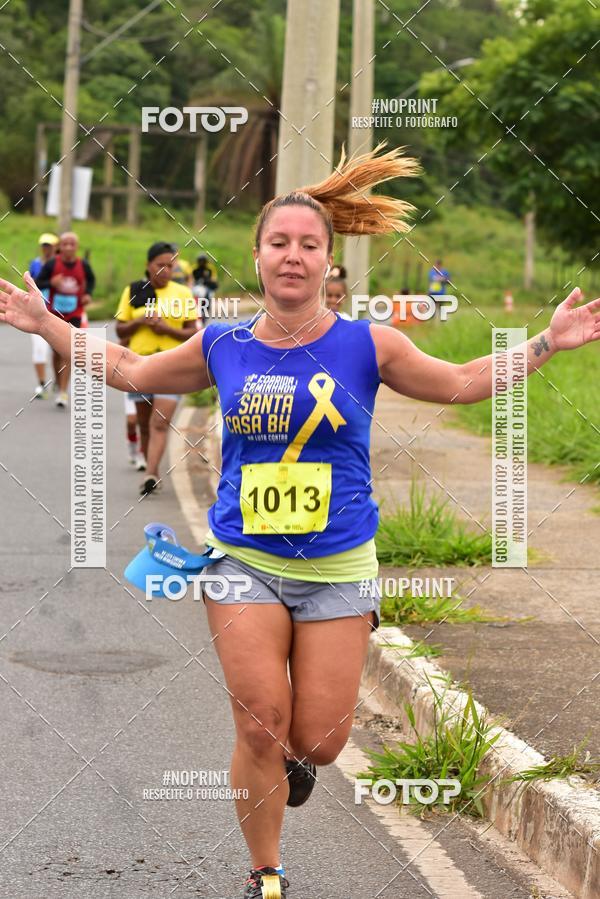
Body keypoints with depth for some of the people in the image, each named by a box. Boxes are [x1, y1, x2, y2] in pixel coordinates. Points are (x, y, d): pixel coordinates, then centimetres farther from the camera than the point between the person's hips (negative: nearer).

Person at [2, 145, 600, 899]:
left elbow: (459, 383, 9)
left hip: (338, 568, 0)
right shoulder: (221, 347, 1)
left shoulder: (365, 346, -4)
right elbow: (132, 371, 17)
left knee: (317, 743, 0)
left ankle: (293, 758, 40)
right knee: (261, 730, -5)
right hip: (244, 561, 1)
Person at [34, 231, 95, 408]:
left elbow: (91, 280, 16)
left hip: (74, 316, -1)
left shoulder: (83, 265, -5)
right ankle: (59, 385, 31)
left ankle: (63, 392, -13)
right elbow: (37, 283, -5)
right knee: (57, 351, 12)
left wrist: (88, 294, -2)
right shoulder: (51, 264, -9)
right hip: (54, 314, 1)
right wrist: (51, 283, -24)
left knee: (68, 352, -12)